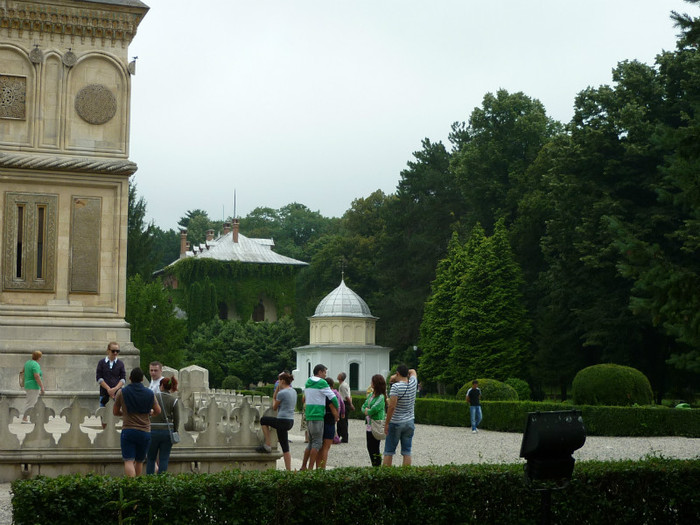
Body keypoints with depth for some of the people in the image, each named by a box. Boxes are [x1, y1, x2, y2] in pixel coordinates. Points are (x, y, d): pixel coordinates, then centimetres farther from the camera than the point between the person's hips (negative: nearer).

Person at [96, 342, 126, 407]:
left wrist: (115, 389, -15)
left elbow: (123, 379, 1)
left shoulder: (120, 364, 7)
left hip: (117, 392, 0)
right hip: (104, 393, 0)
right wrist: (108, 389, -11)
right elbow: (99, 378, -1)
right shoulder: (102, 362, 5)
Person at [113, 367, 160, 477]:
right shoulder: (150, 394, 2)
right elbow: (158, 411, 13)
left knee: (129, 462, -8)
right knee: (139, 461, 17)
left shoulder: (121, 393, -3)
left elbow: (115, 412, 8)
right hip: (145, 432, 2)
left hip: (128, 430, -2)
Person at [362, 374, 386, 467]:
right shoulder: (371, 395, 11)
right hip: (369, 425, 9)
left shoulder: (381, 397, -15)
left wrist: (367, 411, -2)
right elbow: (363, 407, 12)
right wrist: (367, 410, -8)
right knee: (370, 448, 13)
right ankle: (374, 466, 22)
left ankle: (377, 466, 5)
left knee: (374, 449, -3)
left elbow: (372, 410, -21)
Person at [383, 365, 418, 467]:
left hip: (396, 423, -5)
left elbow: (392, 406, -22)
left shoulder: (396, 386, -17)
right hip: (409, 422, 5)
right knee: (407, 452, 6)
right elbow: (413, 371, 22)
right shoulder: (413, 383, -1)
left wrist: (386, 423, -14)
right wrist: (395, 377, 17)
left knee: (388, 452, 4)